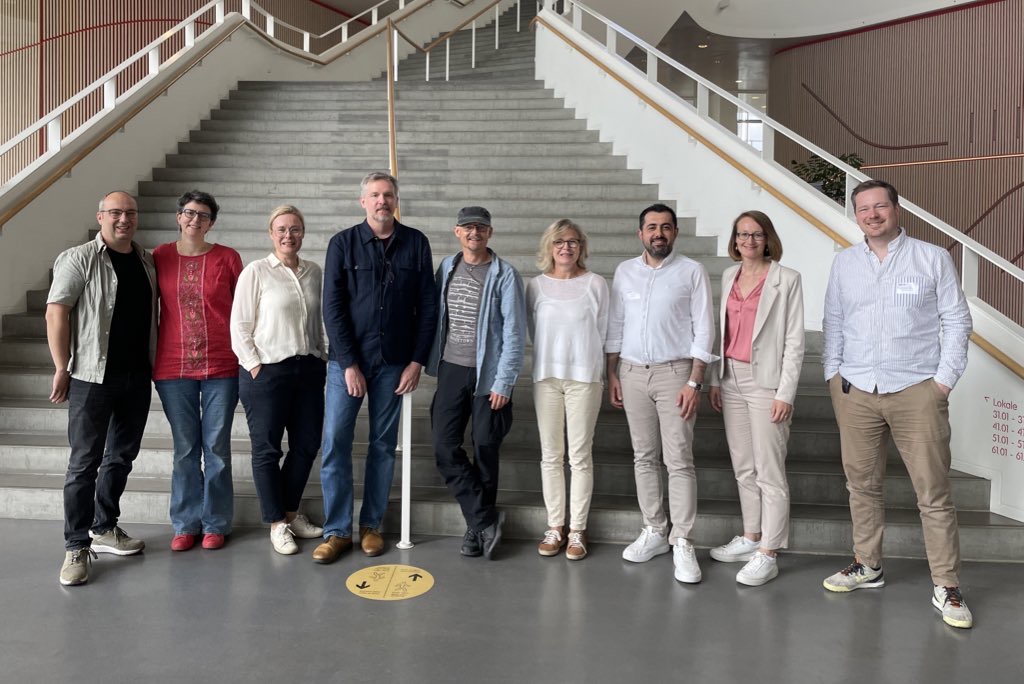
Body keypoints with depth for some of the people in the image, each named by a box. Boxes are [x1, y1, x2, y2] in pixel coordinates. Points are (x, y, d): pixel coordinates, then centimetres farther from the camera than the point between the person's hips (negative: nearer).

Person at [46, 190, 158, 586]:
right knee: (85, 461, -1)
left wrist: (154, 363, 11)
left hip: (137, 376, 6)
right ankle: (77, 547, 8)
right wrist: (62, 368, -13)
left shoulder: (148, 261, 11)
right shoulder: (79, 259, -6)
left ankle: (104, 528, 29)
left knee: (122, 456, 14)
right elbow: (56, 312, -10)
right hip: (93, 376, -5)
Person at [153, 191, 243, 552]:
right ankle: (186, 524, 21)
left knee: (217, 447, 5)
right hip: (173, 368, 1)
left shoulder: (227, 258, 2)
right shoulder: (160, 257, 5)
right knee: (185, 448, 8)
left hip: (221, 366, -1)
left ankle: (215, 524, 19)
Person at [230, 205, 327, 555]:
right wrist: (255, 367, -10)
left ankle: (290, 511, 29)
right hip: (266, 371, -4)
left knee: (307, 444, 10)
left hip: (308, 369, 5)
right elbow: (239, 327, -5)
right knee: (267, 449, 4)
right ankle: (277, 523, 18)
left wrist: (321, 360, 11)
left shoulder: (314, 272, 9)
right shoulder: (255, 272, -4)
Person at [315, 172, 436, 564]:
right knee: (335, 441, -3)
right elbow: (332, 308, -4)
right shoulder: (343, 244, 0)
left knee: (384, 444, 7)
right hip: (347, 359, -1)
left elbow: (427, 306, 4)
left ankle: (371, 525, 20)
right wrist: (349, 364, -11)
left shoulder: (416, 243, 4)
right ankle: (337, 530, 9)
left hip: (394, 362, 1)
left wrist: (417, 360, -2)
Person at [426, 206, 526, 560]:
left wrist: (503, 383, -13)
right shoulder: (446, 268, 7)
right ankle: (486, 519, 9)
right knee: (445, 448, -3)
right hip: (451, 370, 4)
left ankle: (477, 525, 21)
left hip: (487, 374, -4)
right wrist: (431, 362, 5)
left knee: (485, 452, 4)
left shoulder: (504, 274, -7)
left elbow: (514, 332, -10)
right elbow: (434, 316, 10)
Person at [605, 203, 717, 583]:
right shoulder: (624, 272, 9)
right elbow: (615, 326, 12)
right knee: (644, 457, 9)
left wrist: (694, 382, -11)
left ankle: (682, 542, 4)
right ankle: (654, 531, 20)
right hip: (632, 372, 4)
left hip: (675, 372, -4)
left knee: (679, 460, -4)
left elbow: (704, 330, -4)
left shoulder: (692, 272, -2)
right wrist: (612, 373, 7)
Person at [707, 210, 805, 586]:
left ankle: (768, 555, 5)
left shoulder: (786, 279, -6)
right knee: (743, 468, 14)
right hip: (731, 380, 6)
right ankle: (750, 538, 26)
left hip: (765, 382, -6)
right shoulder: (729, 276, 11)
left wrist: (785, 393, -13)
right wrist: (715, 379, 11)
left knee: (769, 471, -2)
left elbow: (794, 341, -8)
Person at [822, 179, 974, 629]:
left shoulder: (932, 258, 2)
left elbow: (957, 321, 2)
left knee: (933, 492, 0)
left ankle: (946, 587, 11)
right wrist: (832, 374, 6)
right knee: (862, 484, 10)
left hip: (917, 391, -2)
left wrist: (945, 378, -4)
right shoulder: (844, 262, 9)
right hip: (856, 392, 3)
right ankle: (867, 566, 25)